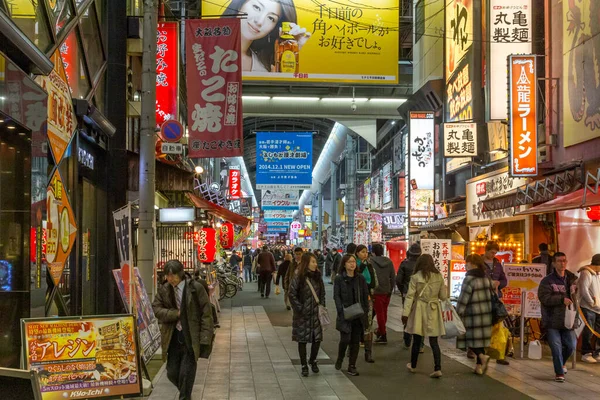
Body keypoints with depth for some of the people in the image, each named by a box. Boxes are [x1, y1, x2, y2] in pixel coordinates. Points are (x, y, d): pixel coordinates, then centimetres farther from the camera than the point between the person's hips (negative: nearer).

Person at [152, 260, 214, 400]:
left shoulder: (196, 288, -10)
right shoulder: (163, 290, 1)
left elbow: (206, 314, -9)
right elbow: (156, 309, -2)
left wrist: (204, 339, -13)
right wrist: (176, 313, -15)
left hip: (191, 338, -4)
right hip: (173, 338, 4)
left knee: (186, 374, -5)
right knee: (172, 373, 9)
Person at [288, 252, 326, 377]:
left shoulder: (317, 276, 7)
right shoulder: (298, 278, -9)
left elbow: (322, 293, 14)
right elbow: (292, 295, -9)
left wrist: (322, 306, 3)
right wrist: (300, 309, -12)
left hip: (316, 313, 4)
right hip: (302, 315, -4)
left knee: (317, 338, 3)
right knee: (302, 340, 3)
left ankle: (313, 360, 27)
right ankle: (304, 366, 15)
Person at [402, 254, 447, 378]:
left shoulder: (416, 277, -9)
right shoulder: (439, 277, -1)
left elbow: (410, 296, -10)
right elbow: (443, 296, 5)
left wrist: (405, 313, -6)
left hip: (419, 310, -2)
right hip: (433, 312, 2)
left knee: (417, 340, 10)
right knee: (434, 341, 5)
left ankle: (413, 366, 25)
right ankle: (437, 368, -4)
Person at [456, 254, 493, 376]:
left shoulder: (469, 280, -14)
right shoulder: (486, 278, 8)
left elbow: (463, 299, -15)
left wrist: (458, 314, -10)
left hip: (472, 315, -7)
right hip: (486, 314, 7)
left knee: (470, 339, 3)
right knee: (480, 339, 13)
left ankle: (482, 356, -19)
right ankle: (479, 366, 14)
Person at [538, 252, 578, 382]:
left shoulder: (572, 279, 7)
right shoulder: (547, 281, -6)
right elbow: (544, 298, -18)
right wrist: (562, 299, -24)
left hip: (567, 320, 4)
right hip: (552, 321, -4)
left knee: (571, 345, 7)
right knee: (556, 347, -4)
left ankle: (560, 363, 36)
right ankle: (559, 372, 9)